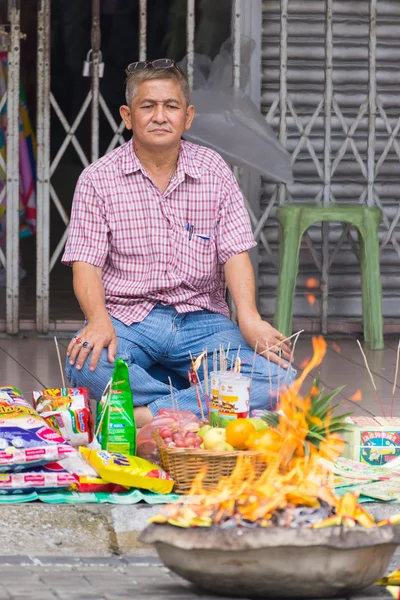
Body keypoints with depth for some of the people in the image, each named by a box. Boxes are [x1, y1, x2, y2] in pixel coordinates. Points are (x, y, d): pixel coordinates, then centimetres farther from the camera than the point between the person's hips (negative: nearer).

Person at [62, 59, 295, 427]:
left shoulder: (213, 171, 7)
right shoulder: (98, 180, 2)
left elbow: (235, 253, 1)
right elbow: (86, 264, -5)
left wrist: (249, 319, -19)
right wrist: (99, 321, -27)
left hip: (201, 319, 2)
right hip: (127, 318, -2)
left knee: (277, 377, -27)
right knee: (86, 364, -37)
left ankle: (145, 417, -32)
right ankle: (195, 411, -26)